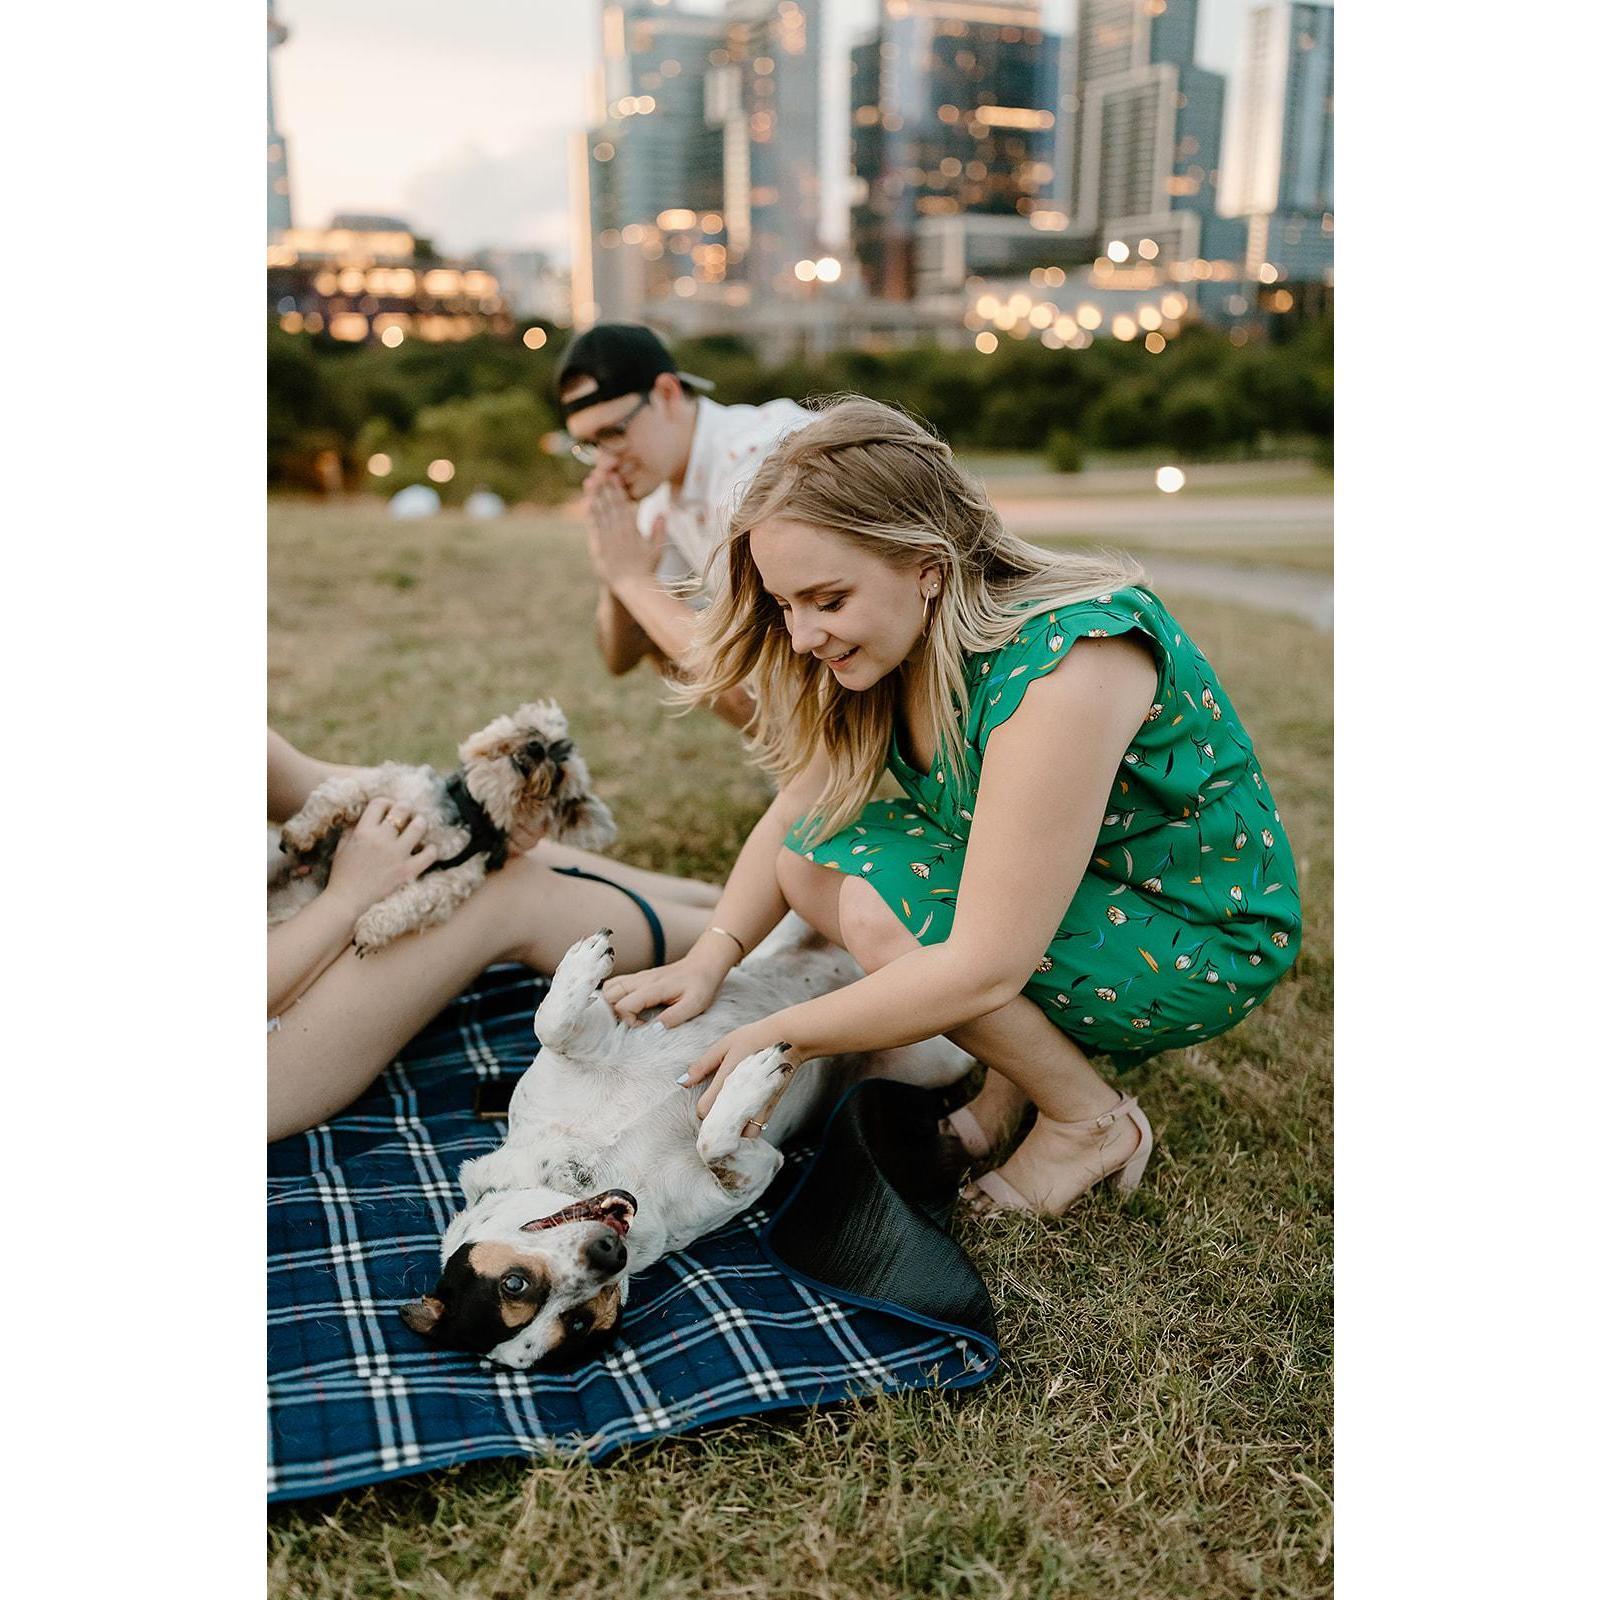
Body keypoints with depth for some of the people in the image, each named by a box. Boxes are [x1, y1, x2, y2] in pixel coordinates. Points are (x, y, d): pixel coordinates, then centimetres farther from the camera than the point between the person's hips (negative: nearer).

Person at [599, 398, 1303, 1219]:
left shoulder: (1063, 667, -34)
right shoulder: (907, 633, -9)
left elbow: (984, 968, -33)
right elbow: (797, 808, -2)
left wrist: (781, 1040, -25)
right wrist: (708, 960, -15)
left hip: (1201, 941, -8)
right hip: (1036, 889, 8)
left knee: (880, 905, -27)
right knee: (815, 859, -8)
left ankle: (1091, 1121, -5)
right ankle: (1021, 1065, 4)